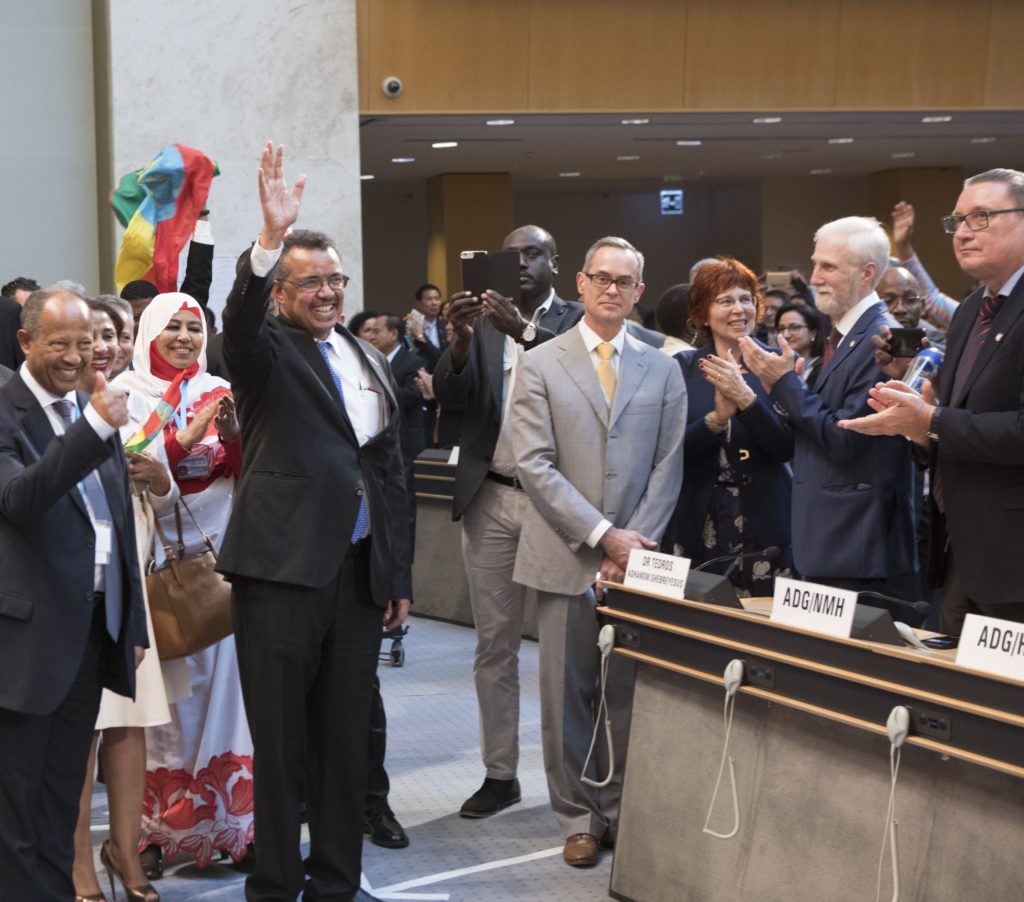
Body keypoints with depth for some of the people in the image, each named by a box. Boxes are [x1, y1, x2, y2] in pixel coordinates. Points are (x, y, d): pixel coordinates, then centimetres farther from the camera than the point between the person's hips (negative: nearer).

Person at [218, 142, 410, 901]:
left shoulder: (371, 360, 15)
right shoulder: (269, 354, -1)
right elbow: (239, 323, -26)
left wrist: (400, 575, 14)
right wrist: (271, 237, -40)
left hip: (360, 573, 6)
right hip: (283, 571, -5)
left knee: (347, 737, 13)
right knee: (281, 742, 3)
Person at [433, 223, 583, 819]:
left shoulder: (575, 320, 1)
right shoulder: (483, 323, 9)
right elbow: (451, 398, -2)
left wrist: (523, 332, -30)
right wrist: (462, 338, -19)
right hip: (491, 501, 3)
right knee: (495, 644, 8)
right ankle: (500, 773, 18)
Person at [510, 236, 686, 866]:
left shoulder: (663, 370, 9)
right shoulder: (541, 365, 2)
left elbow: (667, 467, 5)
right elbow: (536, 465, -5)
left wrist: (633, 544, -7)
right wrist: (602, 534, -12)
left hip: (635, 557, 1)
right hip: (567, 556, -1)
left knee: (628, 692, 6)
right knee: (567, 693, 5)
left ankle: (622, 812, 20)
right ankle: (579, 817, 18)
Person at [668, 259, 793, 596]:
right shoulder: (682, 367, 4)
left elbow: (787, 449, -6)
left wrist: (744, 397, -19)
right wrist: (717, 417, -19)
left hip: (764, 528, 0)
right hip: (696, 529, 1)